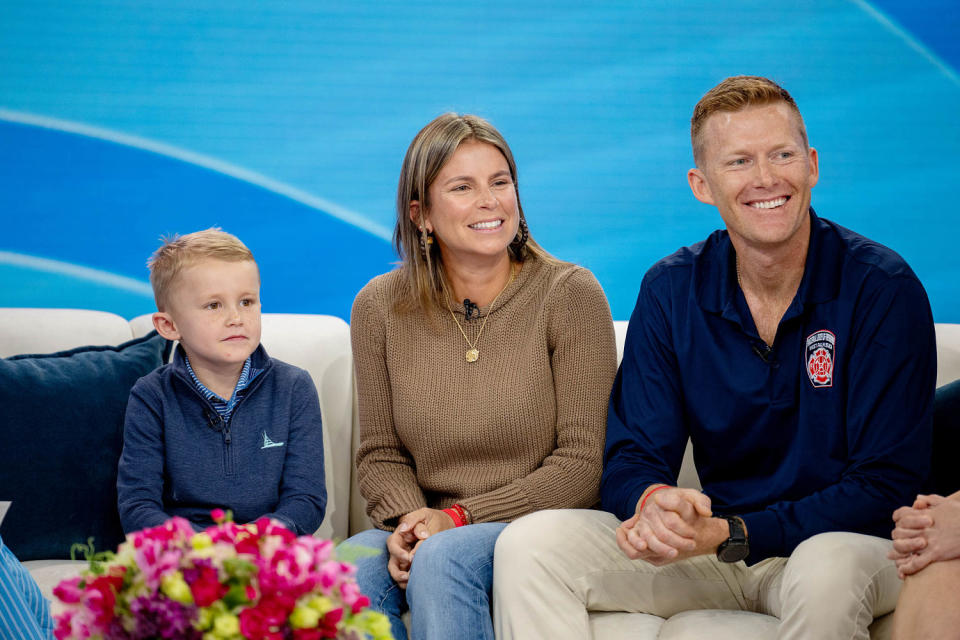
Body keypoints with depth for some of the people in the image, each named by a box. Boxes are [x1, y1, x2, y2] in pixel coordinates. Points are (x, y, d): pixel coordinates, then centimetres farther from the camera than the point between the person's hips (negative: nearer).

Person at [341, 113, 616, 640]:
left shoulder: (569, 295, -3)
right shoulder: (379, 306, 6)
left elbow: (582, 463, -7)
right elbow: (380, 454, 11)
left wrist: (457, 517, -14)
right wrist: (408, 519, -12)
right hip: (430, 528, 3)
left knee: (442, 560, -34)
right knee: (347, 569, -29)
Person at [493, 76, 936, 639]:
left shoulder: (883, 289, -12)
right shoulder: (670, 291, 0)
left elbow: (887, 486, -15)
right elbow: (632, 456, 1)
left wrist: (732, 534, -26)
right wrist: (652, 502, -26)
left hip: (848, 543, -3)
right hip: (715, 547, 4)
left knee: (827, 572, -40)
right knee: (528, 545, -17)